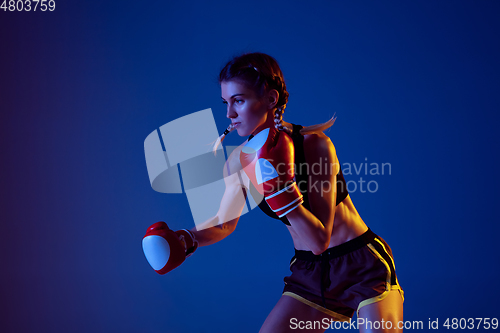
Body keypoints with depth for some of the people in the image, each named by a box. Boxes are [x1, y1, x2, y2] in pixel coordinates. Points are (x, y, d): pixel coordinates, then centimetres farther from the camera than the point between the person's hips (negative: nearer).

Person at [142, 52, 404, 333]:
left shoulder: (315, 144, -22)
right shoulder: (239, 160, -7)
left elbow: (319, 240, -25)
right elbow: (223, 223, 9)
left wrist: (281, 185, -37)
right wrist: (183, 241, -9)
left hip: (364, 267, -4)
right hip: (309, 273, 4)